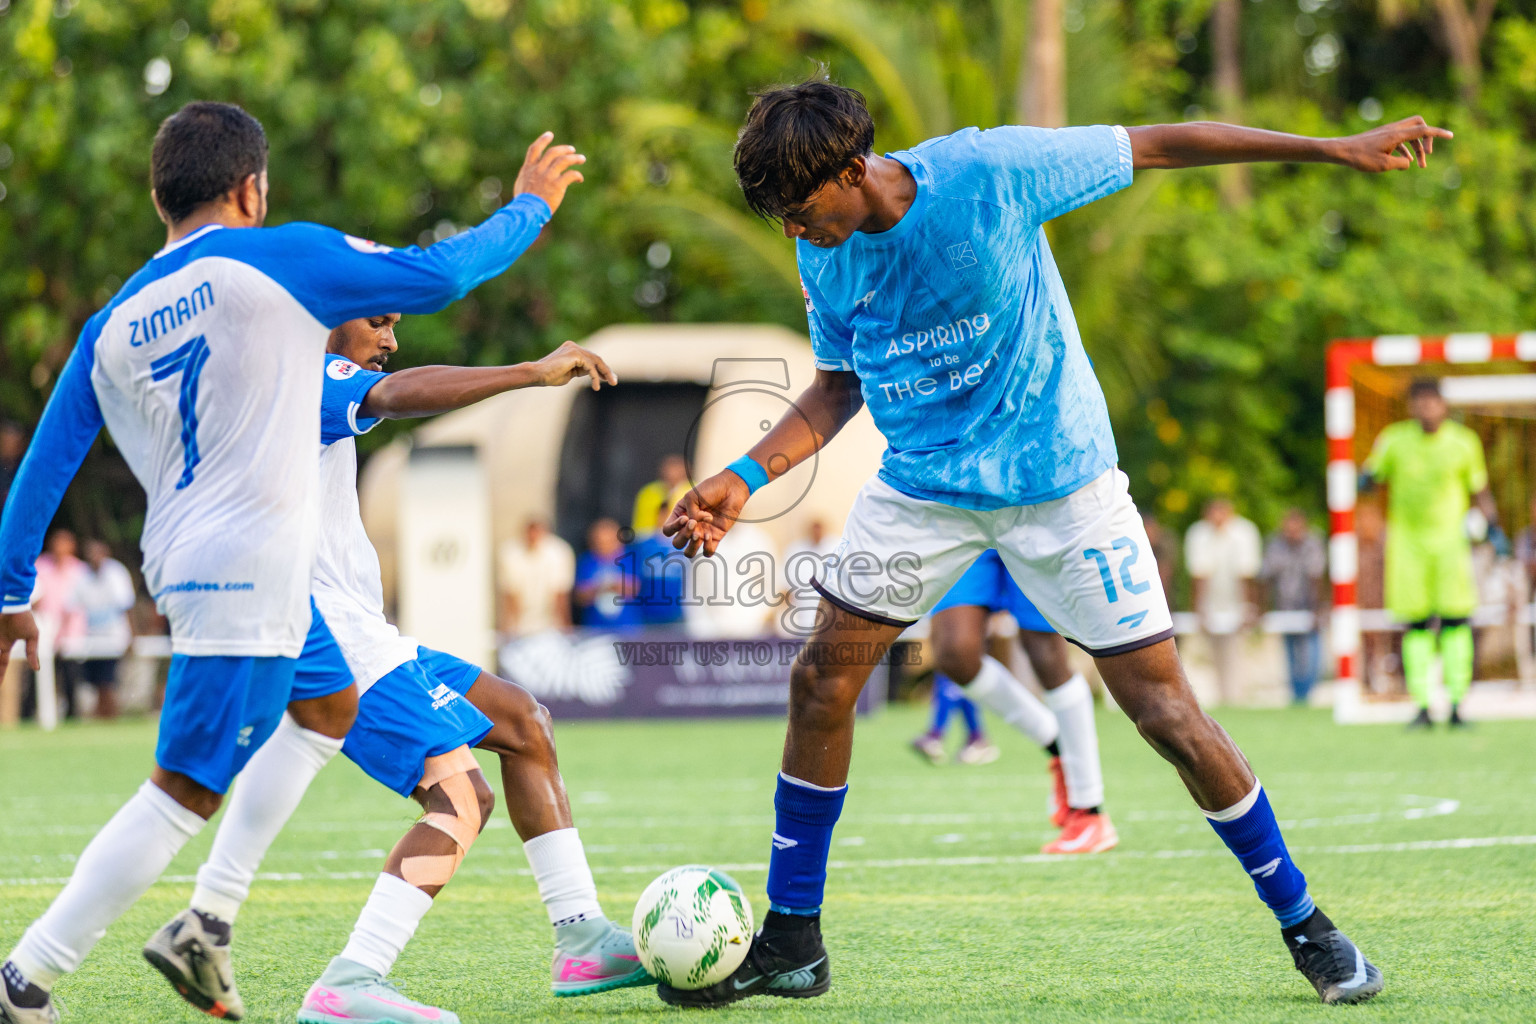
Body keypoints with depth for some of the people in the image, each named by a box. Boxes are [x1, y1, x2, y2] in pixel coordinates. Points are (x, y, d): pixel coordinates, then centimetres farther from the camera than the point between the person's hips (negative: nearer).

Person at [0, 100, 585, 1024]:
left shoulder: (112, 326, 11)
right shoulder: (279, 259, -6)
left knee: (331, 706, 28)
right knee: (185, 794, -7)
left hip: (182, 558, 9)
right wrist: (531, 207, 12)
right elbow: (438, 277, -4)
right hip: (247, 573, -9)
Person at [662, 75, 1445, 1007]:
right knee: (821, 680, -4)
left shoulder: (987, 174, -22)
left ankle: (1304, 923, 9)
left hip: (1058, 479, -4)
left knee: (1167, 712, -7)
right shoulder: (824, 255, -6)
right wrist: (745, 478, -5)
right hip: (922, 486, 5)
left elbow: (1152, 147, -14)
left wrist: (1339, 150, -12)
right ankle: (792, 944, 9)